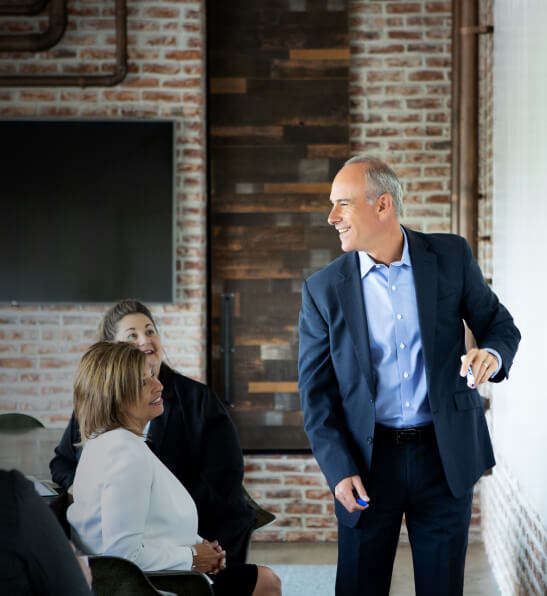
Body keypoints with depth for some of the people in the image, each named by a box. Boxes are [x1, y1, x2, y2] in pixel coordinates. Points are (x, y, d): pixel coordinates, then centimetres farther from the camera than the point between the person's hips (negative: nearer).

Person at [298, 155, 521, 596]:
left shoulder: (451, 257, -1)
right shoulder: (324, 289, -3)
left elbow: (500, 326, 7)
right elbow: (315, 392, 0)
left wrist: (491, 355, -17)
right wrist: (339, 471, -9)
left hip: (446, 455, 0)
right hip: (368, 459, 0)